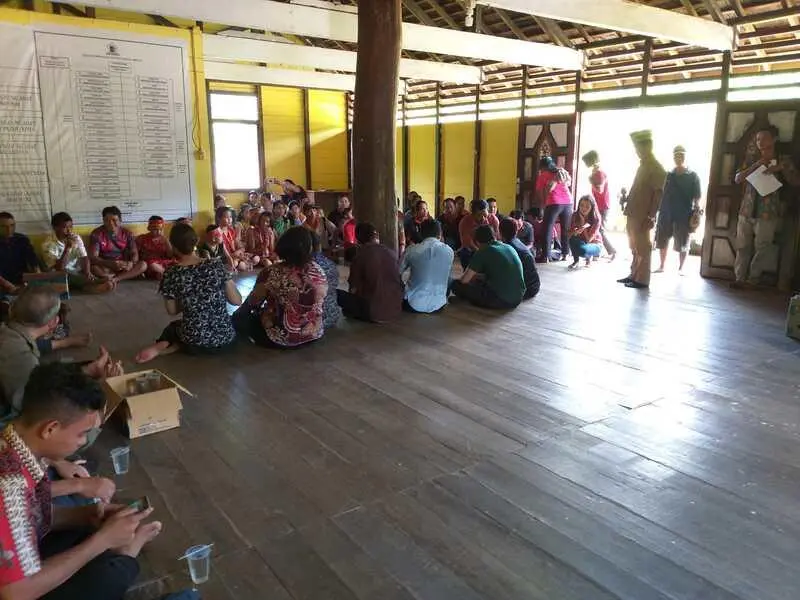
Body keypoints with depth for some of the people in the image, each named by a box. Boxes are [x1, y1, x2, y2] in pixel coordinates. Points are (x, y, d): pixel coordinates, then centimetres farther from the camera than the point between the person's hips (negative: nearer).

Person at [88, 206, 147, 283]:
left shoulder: (127, 233, 1)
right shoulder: (96, 234, -8)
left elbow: (134, 253, -1)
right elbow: (93, 258, -15)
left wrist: (131, 263, -26)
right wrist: (110, 264, -32)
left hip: (124, 266, 3)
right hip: (106, 267, -3)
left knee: (143, 264, -22)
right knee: (94, 268, -35)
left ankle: (114, 279, -32)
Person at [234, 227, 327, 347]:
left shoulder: (272, 273, -21)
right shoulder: (319, 271, -11)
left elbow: (252, 302, -5)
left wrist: (240, 311, 17)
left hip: (282, 338, -5)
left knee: (239, 317, 16)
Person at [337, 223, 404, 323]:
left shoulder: (360, 256, -10)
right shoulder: (391, 253, 2)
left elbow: (354, 289, -7)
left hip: (373, 312, -5)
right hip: (395, 310, 5)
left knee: (338, 293, 9)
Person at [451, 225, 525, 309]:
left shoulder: (483, 252, -6)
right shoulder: (510, 248, 12)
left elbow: (464, 280, -4)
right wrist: (480, 276, 30)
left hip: (501, 300, -8)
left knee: (456, 285, 0)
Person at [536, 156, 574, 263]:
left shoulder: (543, 175, 6)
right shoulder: (562, 171, 18)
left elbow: (540, 192, 7)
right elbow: (569, 183, 30)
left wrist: (543, 203, 20)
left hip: (553, 203, -4)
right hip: (568, 202, 4)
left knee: (548, 229, 0)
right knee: (566, 229, 13)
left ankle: (546, 256, -6)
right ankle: (565, 254, 14)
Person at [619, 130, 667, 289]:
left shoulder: (657, 168, -11)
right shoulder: (643, 166, 16)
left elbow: (658, 194, -15)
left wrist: (650, 217, -19)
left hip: (643, 216, -8)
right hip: (633, 214, 8)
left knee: (643, 248, -3)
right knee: (635, 247, 13)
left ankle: (642, 280, 3)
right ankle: (634, 275, 22)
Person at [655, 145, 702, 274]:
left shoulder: (693, 176, 1)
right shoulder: (668, 175, 9)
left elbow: (697, 198, -2)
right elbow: (660, 193, 11)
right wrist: (657, 211, 4)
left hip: (684, 215, -3)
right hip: (666, 213, 3)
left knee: (682, 244, 2)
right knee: (662, 241, 6)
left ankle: (681, 268, 12)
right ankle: (662, 266, 18)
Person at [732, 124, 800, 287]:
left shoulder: (784, 161, 7)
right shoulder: (753, 161, 15)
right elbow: (738, 179, 4)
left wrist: (781, 168, -15)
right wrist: (755, 166, -9)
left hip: (767, 214, -3)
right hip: (746, 212, 3)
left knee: (762, 248, -5)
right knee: (742, 247, 1)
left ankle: (753, 278, 5)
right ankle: (740, 278, 6)